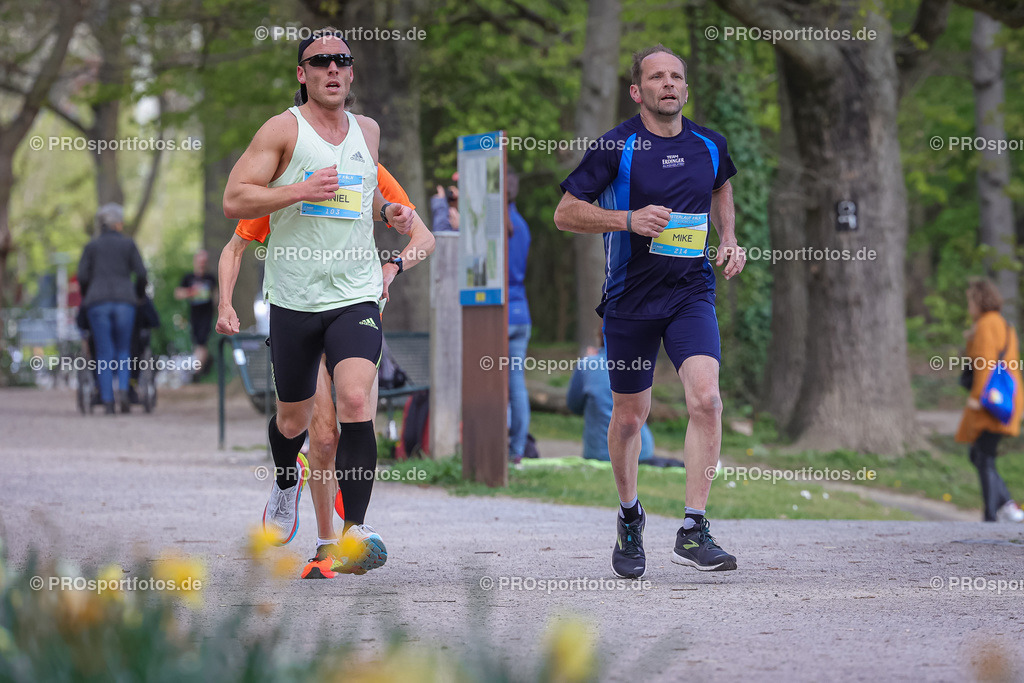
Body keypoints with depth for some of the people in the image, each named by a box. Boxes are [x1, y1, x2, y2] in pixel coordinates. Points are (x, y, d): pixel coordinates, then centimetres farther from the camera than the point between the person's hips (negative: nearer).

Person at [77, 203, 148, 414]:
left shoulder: (92, 246, 9)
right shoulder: (128, 243, 7)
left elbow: (82, 276, 2)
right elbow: (141, 273, 1)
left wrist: (86, 298, 17)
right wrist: (139, 294, 17)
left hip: (97, 302, 1)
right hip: (124, 300, -1)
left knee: (104, 353, 3)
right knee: (123, 349, 10)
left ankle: (107, 401, -3)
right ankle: (123, 389, -12)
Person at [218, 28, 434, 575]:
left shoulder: (368, 131, 11)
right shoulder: (283, 130, -4)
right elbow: (233, 201, -10)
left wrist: (386, 211, 8)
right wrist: (301, 191, -20)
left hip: (357, 294, 2)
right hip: (294, 299, -1)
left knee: (355, 400, -21)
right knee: (293, 419, 12)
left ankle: (354, 531, -23)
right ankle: (286, 484, 48)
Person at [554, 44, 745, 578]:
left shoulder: (708, 146, 4)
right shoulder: (616, 147, -7)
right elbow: (565, 213, -5)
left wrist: (729, 240, 12)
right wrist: (629, 220, -19)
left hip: (691, 291, 2)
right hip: (630, 298, -2)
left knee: (705, 398, -19)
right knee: (629, 416, 8)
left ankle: (692, 531, -17)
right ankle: (629, 517, 35)